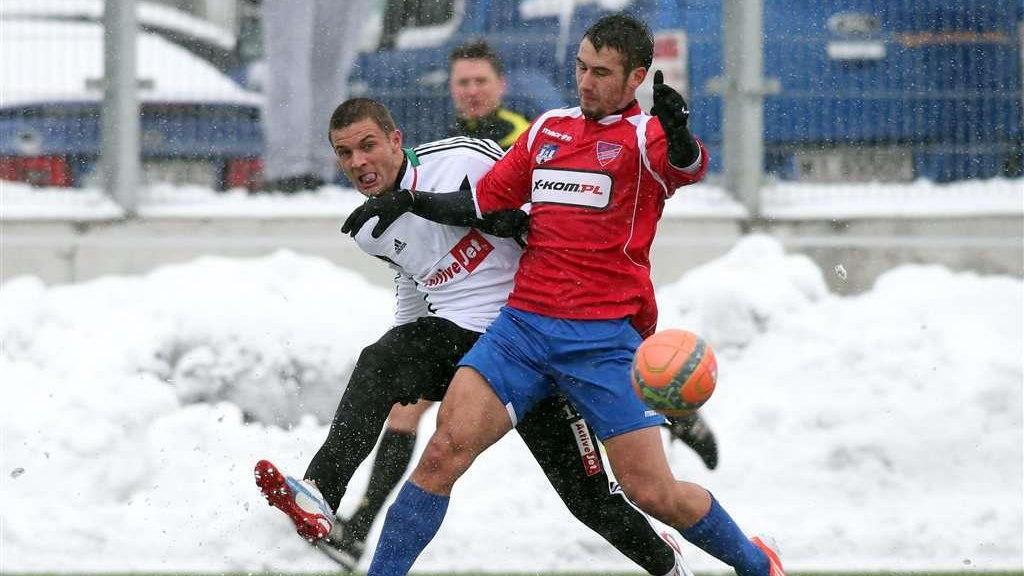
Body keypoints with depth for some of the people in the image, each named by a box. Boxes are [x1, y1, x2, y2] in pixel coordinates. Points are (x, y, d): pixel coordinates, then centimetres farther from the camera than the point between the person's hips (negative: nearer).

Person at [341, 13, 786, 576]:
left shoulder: (645, 136, -2)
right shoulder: (548, 129, 14)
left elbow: (687, 165, -26)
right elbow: (482, 202, 24)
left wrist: (679, 133, -49)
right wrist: (407, 200, 10)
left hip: (606, 339, -4)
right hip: (524, 324, 4)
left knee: (652, 492, -5)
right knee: (445, 451, -13)